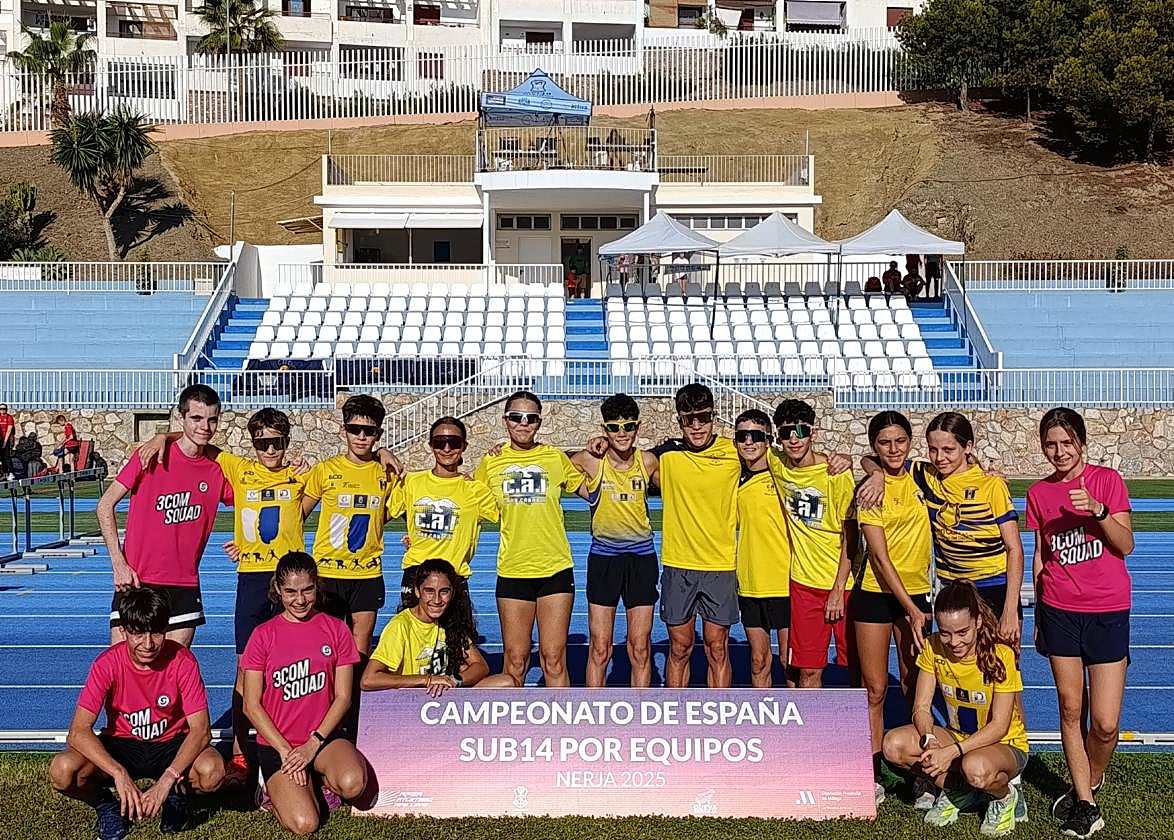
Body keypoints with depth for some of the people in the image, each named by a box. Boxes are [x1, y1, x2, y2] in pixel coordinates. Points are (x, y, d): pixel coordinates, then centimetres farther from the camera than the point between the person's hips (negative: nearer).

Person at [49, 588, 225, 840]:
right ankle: (106, 804, 4)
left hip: (171, 744, -1)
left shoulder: (182, 660, -20)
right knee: (62, 770, -29)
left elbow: (201, 729, -21)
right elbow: (78, 732, -23)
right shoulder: (108, 663, -19)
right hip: (122, 746, 1)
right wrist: (119, 774, -37)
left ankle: (178, 794, 4)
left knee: (212, 771, -33)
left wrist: (167, 780, -35)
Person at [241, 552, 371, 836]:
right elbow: (251, 705, -3)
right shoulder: (263, 635, -2)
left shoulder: (335, 629, 1)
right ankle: (278, 786, 12)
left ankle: (321, 778, 5)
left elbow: (343, 697, 1)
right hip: (276, 743, -1)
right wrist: (286, 751, -10)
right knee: (304, 824, -20)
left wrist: (313, 744, -10)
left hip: (323, 735, 1)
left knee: (353, 784, -30)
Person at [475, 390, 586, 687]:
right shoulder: (491, 463, 5)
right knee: (515, 659, 5)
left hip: (556, 570, 0)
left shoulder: (555, 458, 4)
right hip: (512, 572, 1)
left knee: (554, 658, 2)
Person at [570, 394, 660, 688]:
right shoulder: (590, 461, -10)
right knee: (599, 648, 1)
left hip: (642, 556, 2)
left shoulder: (648, 461, -2)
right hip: (603, 557, -2)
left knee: (641, 649, 5)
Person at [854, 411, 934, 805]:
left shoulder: (919, 478, 1)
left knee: (915, 687, 7)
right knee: (875, 688, 2)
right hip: (875, 594, -3)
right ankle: (873, 777, 11)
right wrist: (911, 611, -16)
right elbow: (880, 557, -13)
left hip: (915, 592, 3)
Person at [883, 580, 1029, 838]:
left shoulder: (1000, 654, -23)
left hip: (1004, 745, -4)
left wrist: (952, 752, -32)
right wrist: (929, 741, -29)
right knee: (894, 744, -22)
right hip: (957, 737, 5)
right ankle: (956, 790, 2)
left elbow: (999, 726, -22)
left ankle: (1005, 795, -3)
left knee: (976, 768, -40)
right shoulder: (933, 648, -10)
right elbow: (922, 706, -7)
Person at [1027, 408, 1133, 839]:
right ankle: (1085, 802, 19)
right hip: (1060, 611, 3)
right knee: (1071, 710, 6)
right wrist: (1037, 616, 13)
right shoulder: (1039, 493, 5)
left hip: (1107, 612, -2)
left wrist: (1098, 509, -22)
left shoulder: (1107, 479, -3)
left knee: (1106, 722, -4)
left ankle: (1090, 781, 24)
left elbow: (1126, 544, -6)